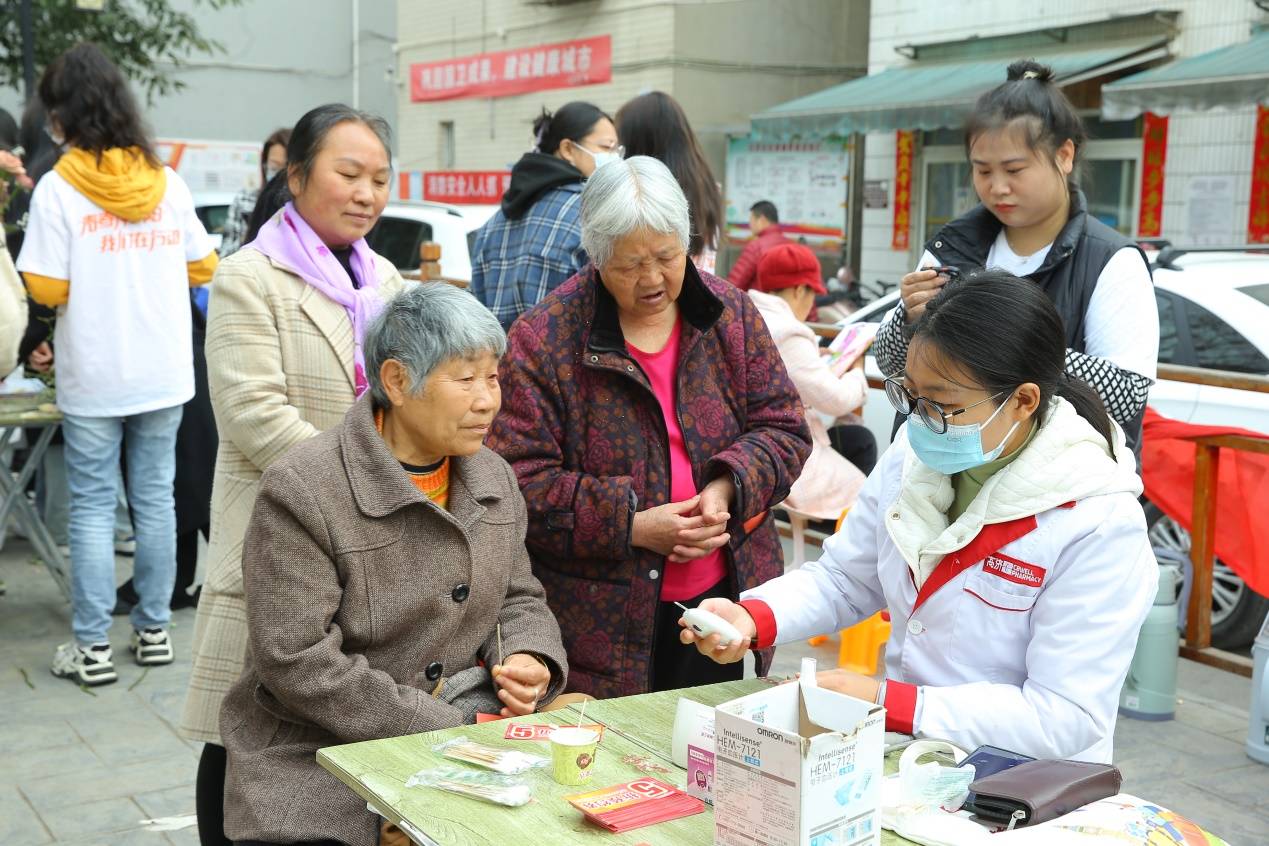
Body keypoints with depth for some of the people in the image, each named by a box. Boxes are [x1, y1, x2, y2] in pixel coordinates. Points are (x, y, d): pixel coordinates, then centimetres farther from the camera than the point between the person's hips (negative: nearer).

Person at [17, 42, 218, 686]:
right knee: (155, 500, 11)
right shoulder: (168, 182, 1)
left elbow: (46, 288, -11)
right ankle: (154, 630, 18)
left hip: (92, 379, -3)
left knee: (91, 508, 4)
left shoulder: (58, 187, -10)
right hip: (163, 374, 3)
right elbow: (203, 268, 8)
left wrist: (89, 279, 10)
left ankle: (92, 647, 8)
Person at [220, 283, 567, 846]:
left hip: (477, 726, 5)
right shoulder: (302, 491, -14)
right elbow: (297, 662, -18)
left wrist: (529, 661, -5)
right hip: (325, 757, -5)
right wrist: (451, 730, -18)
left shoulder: (493, 478, 8)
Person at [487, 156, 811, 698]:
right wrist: (631, 526, -19)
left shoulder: (731, 314, 4)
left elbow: (784, 430, 5)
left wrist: (728, 488, -14)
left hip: (724, 598, 4)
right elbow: (519, 481, -12)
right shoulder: (543, 341, -8)